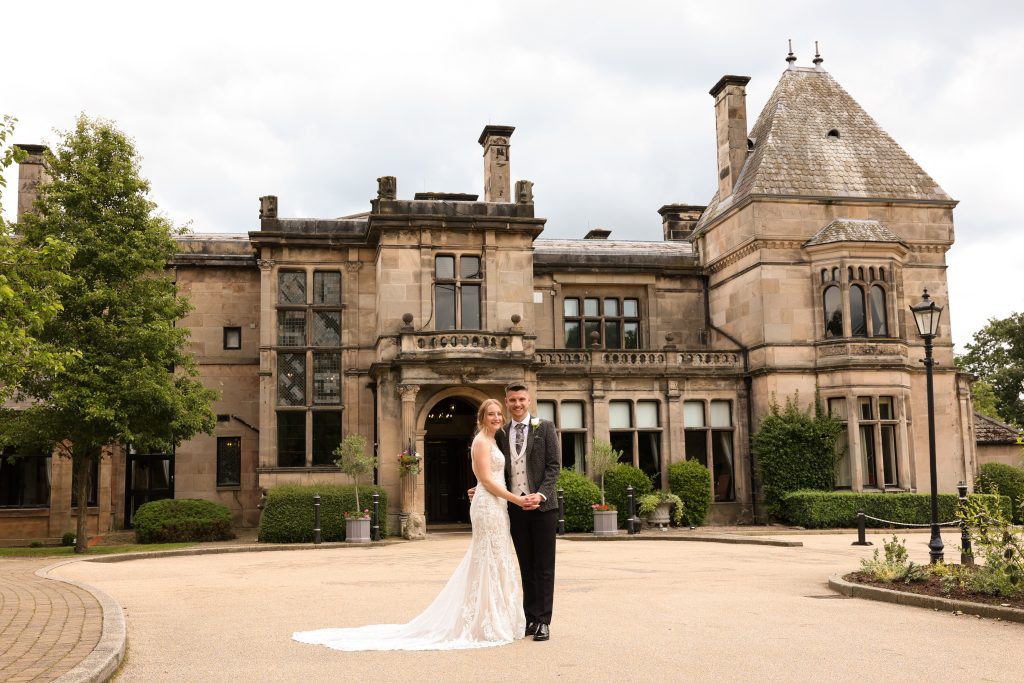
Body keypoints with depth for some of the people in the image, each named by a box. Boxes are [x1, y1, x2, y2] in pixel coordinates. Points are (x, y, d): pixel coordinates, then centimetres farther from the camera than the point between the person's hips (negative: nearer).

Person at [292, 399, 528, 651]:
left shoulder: (491, 441, 18)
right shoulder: (481, 441, -11)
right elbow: (486, 479, -18)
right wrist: (515, 499, -18)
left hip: (496, 507, 9)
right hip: (488, 507, -9)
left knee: (493, 564, 12)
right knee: (490, 564, -5)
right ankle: (487, 624, 1)